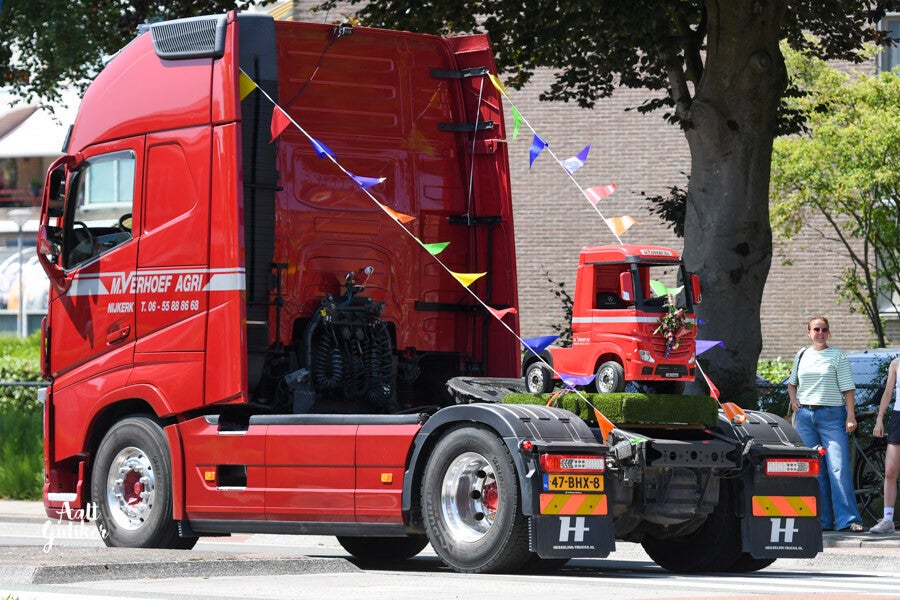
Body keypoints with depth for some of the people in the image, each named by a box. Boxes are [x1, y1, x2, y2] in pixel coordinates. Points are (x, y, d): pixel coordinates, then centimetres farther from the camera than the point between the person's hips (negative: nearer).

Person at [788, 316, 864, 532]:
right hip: (805, 416, 4)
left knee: (839, 468, -13)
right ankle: (822, 520, 7)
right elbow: (792, 383, 29)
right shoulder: (801, 355, 14)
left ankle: (848, 520, -15)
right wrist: (793, 401, 10)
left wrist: (851, 416, -10)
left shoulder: (838, 356, 2)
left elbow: (848, 388, -2)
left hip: (832, 415, -4)